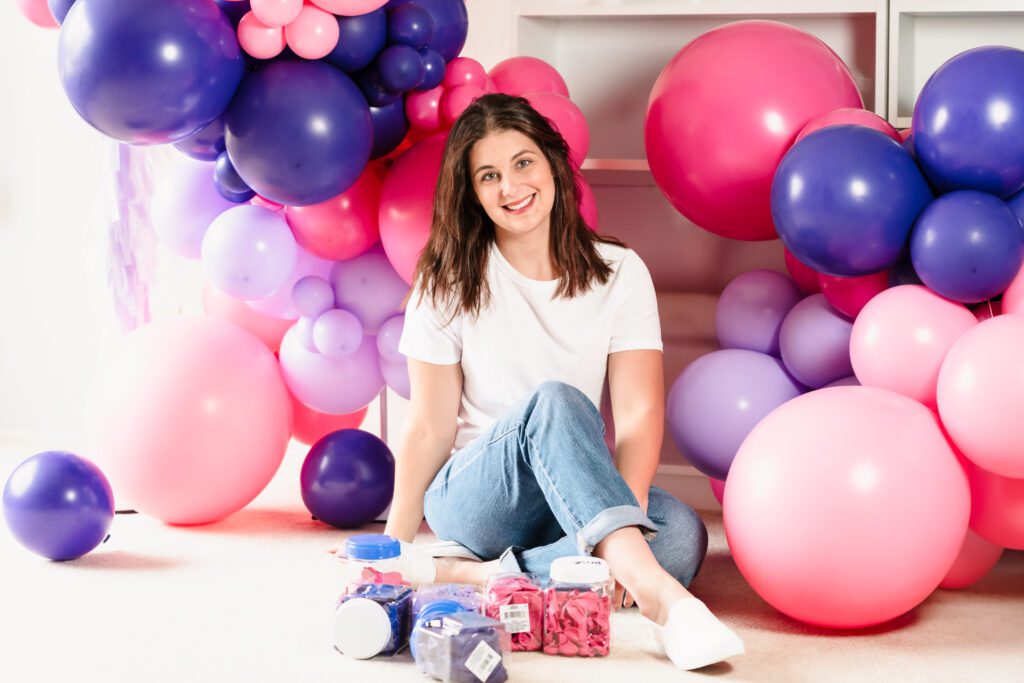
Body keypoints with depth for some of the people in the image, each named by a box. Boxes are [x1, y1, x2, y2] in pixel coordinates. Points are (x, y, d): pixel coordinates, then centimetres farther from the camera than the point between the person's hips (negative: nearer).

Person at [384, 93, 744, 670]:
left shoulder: (619, 273, 2)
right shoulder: (449, 283, 1)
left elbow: (640, 415, -9)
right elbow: (429, 429, 0)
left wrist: (627, 517, -26)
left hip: (576, 505, 2)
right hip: (473, 501, -2)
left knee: (683, 535, -30)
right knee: (554, 403, -34)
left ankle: (483, 577, -32)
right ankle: (654, 592, -48)